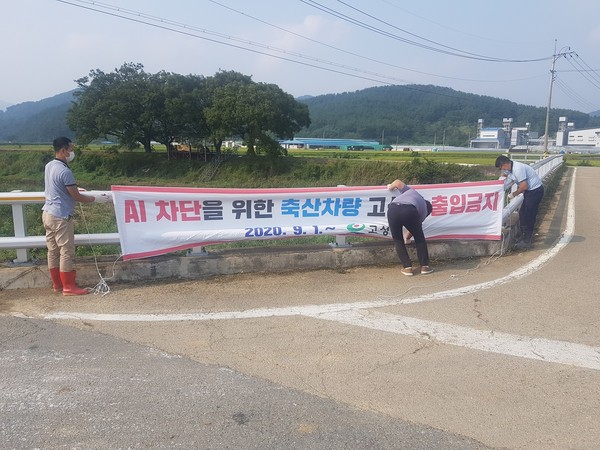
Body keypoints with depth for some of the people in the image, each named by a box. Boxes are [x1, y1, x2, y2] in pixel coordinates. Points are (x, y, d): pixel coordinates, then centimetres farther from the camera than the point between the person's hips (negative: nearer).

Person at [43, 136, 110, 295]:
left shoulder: (49, 166, 7)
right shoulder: (65, 171, -21)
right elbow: (77, 197, -16)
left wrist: (75, 190, 32)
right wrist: (97, 199, -5)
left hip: (48, 213, 9)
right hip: (60, 217, -9)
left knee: (53, 251, 13)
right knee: (66, 252, -1)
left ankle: (57, 284, 23)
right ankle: (68, 287, 6)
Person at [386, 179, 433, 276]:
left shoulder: (411, 190, 40)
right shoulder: (424, 209, 33)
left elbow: (398, 182, 26)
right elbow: (415, 229, 38)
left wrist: (390, 187, 49)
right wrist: (407, 238, 57)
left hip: (393, 209, 1)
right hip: (409, 210, -1)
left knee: (398, 240, 20)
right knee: (419, 238, 24)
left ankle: (407, 267, 19)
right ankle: (424, 266, 25)